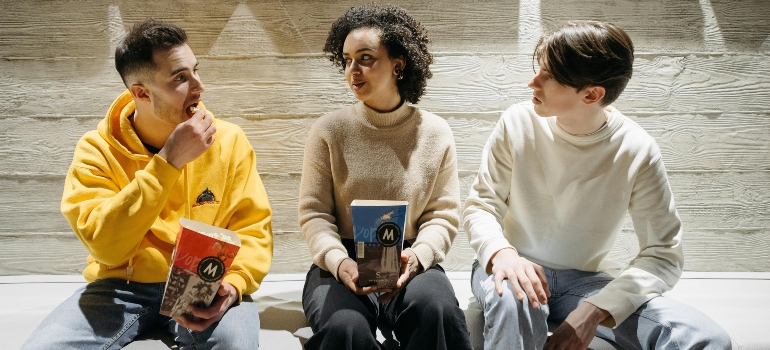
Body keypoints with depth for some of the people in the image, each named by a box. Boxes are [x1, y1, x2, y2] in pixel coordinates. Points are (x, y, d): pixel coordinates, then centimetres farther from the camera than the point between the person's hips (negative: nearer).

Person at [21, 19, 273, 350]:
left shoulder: (228, 140, -4)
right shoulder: (98, 149, -6)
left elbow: (252, 228, -2)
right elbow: (105, 247, -19)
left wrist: (233, 284, -23)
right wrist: (168, 162, -24)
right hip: (122, 286, 1)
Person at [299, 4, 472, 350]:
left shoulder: (435, 133, 3)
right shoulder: (329, 130, 1)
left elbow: (444, 214, 3)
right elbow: (313, 213, 0)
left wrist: (417, 256, -16)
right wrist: (339, 261, -18)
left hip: (409, 265, 1)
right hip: (341, 266, -1)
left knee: (437, 312, -31)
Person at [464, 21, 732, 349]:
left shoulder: (637, 150, -12)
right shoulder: (518, 123, -11)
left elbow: (663, 253, -11)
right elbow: (480, 205, -6)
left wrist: (596, 310, -26)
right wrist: (501, 253, -29)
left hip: (584, 279, 2)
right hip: (518, 271, -2)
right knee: (514, 300, -40)